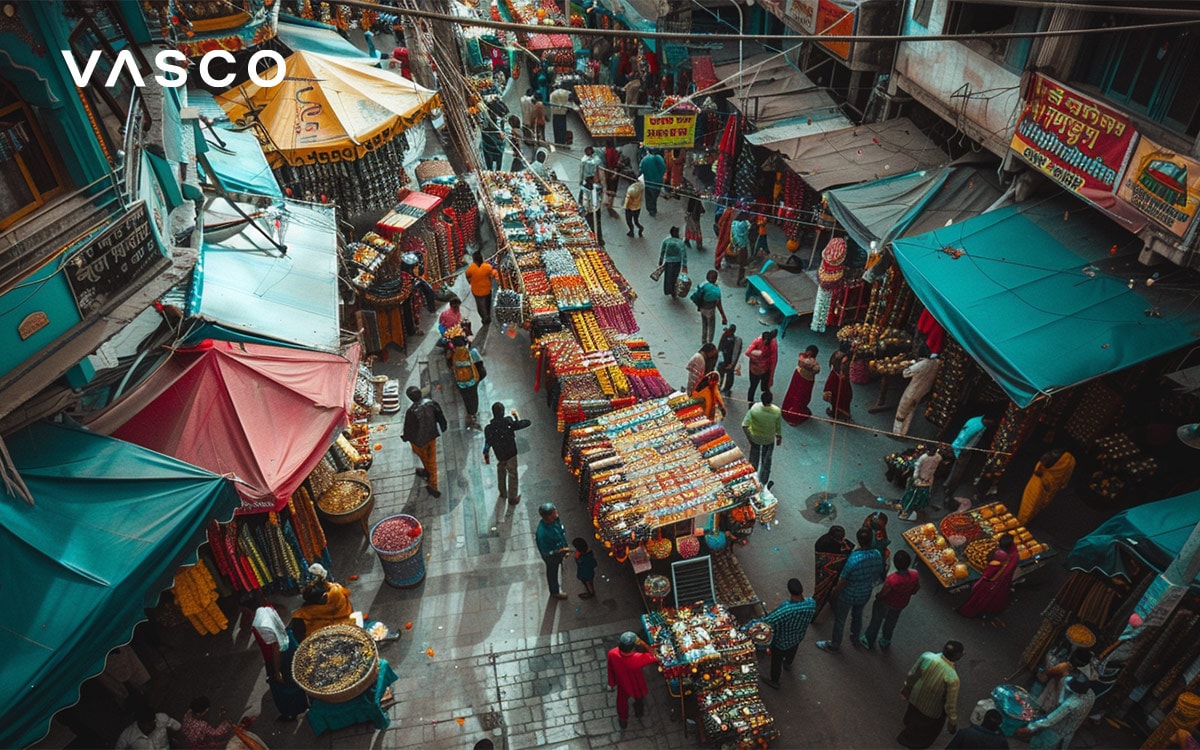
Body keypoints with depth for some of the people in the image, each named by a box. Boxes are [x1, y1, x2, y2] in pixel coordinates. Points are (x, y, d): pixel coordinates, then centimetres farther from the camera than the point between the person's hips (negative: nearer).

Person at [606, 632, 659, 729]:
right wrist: (642, 643, -27)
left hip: (623, 685, 2)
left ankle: (623, 721, 58)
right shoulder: (639, 658, -46)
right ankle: (639, 713, 65)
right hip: (638, 687, -2)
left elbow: (610, 670, -13)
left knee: (622, 702, 34)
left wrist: (611, 684, 4)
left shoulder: (612, 654, -36)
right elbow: (655, 658, -24)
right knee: (639, 699, 35)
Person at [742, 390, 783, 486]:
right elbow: (778, 427, -11)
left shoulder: (754, 408, -28)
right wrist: (779, 437, 8)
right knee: (766, 461, 21)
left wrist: (748, 435, -7)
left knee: (754, 458, 24)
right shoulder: (776, 411, -27)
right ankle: (763, 483, 35)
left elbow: (745, 425, -25)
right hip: (769, 439, 0)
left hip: (755, 438, 1)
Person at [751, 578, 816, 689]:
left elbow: (767, 621, -43)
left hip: (781, 641, -5)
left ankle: (774, 681, 51)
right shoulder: (811, 603, -29)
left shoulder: (785, 609, -45)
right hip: (798, 637, 5)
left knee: (777, 661, 25)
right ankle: (788, 664, 69)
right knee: (792, 652, 38)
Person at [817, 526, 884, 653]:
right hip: (865, 594, 5)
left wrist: (834, 594, -7)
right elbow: (879, 575, 0)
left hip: (848, 595, -5)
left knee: (839, 620, 18)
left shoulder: (853, 559, -35)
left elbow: (842, 581, -25)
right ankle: (856, 639, 54)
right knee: (858, 615, 32)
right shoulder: (878, 555, -19)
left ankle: (834, 645, 37)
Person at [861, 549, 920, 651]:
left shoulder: (891, 579, -43)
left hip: (886, 603, -4)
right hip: (900, 604, 4)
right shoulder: (914, 575, -31)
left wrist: (877, 596, -2)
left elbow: (882, 594, -24)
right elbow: (915, 590, -9)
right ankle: (885, 642, 54)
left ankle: (868, 641, 46)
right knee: (890, 623, 31)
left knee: (876, 621, 24)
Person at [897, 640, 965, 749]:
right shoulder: (952, 678, -40)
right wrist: (953, 722, -5)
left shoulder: (927, 656, -28)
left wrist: (907, 686, 12)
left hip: (915, 697, 4)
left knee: (914, 716, 38)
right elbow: (951, 703, -25)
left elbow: (912, 675, -9)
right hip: (932, 710, -3)